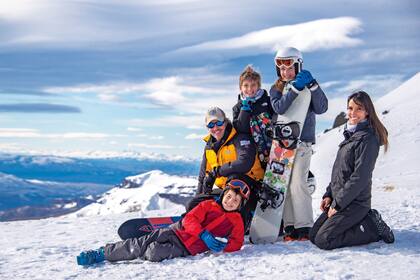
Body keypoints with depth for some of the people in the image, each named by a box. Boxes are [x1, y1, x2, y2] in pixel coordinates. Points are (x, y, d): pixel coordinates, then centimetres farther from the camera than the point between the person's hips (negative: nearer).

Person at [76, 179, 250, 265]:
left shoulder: (236, 221, 8)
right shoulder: (208, 205, 8)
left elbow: (237, 243, 6)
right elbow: (190, 219, -2)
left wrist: (222, 246, -15)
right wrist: (204, 235, -18)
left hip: (188, 249, -1)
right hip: (176, 231, 2)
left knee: (154, 253, -28)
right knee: (140, 244, -13)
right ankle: (101, 254, -5)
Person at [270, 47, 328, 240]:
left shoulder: (307, 87, 6)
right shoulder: (276, 89, 11)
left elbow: (321, 108, -8)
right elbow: (279, 108, -10)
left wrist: (312, 85, -18)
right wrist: (295, 87, -20)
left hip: (302, 141, -3)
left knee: (298, 183, -14)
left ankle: (304, 226, -9)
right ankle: (290, 226, 5)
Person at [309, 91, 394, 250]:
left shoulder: (368, 138, -15)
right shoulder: (351, 135, 14)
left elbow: (360, 177, -21)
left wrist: (338, 204, -18)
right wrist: (329, 195, 8)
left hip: (355, 203, -9)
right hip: (339, 200, 9)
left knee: (322, 240, -13)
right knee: (314, 235, 8)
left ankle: (373, 228, -1)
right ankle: (367, 220, 12)